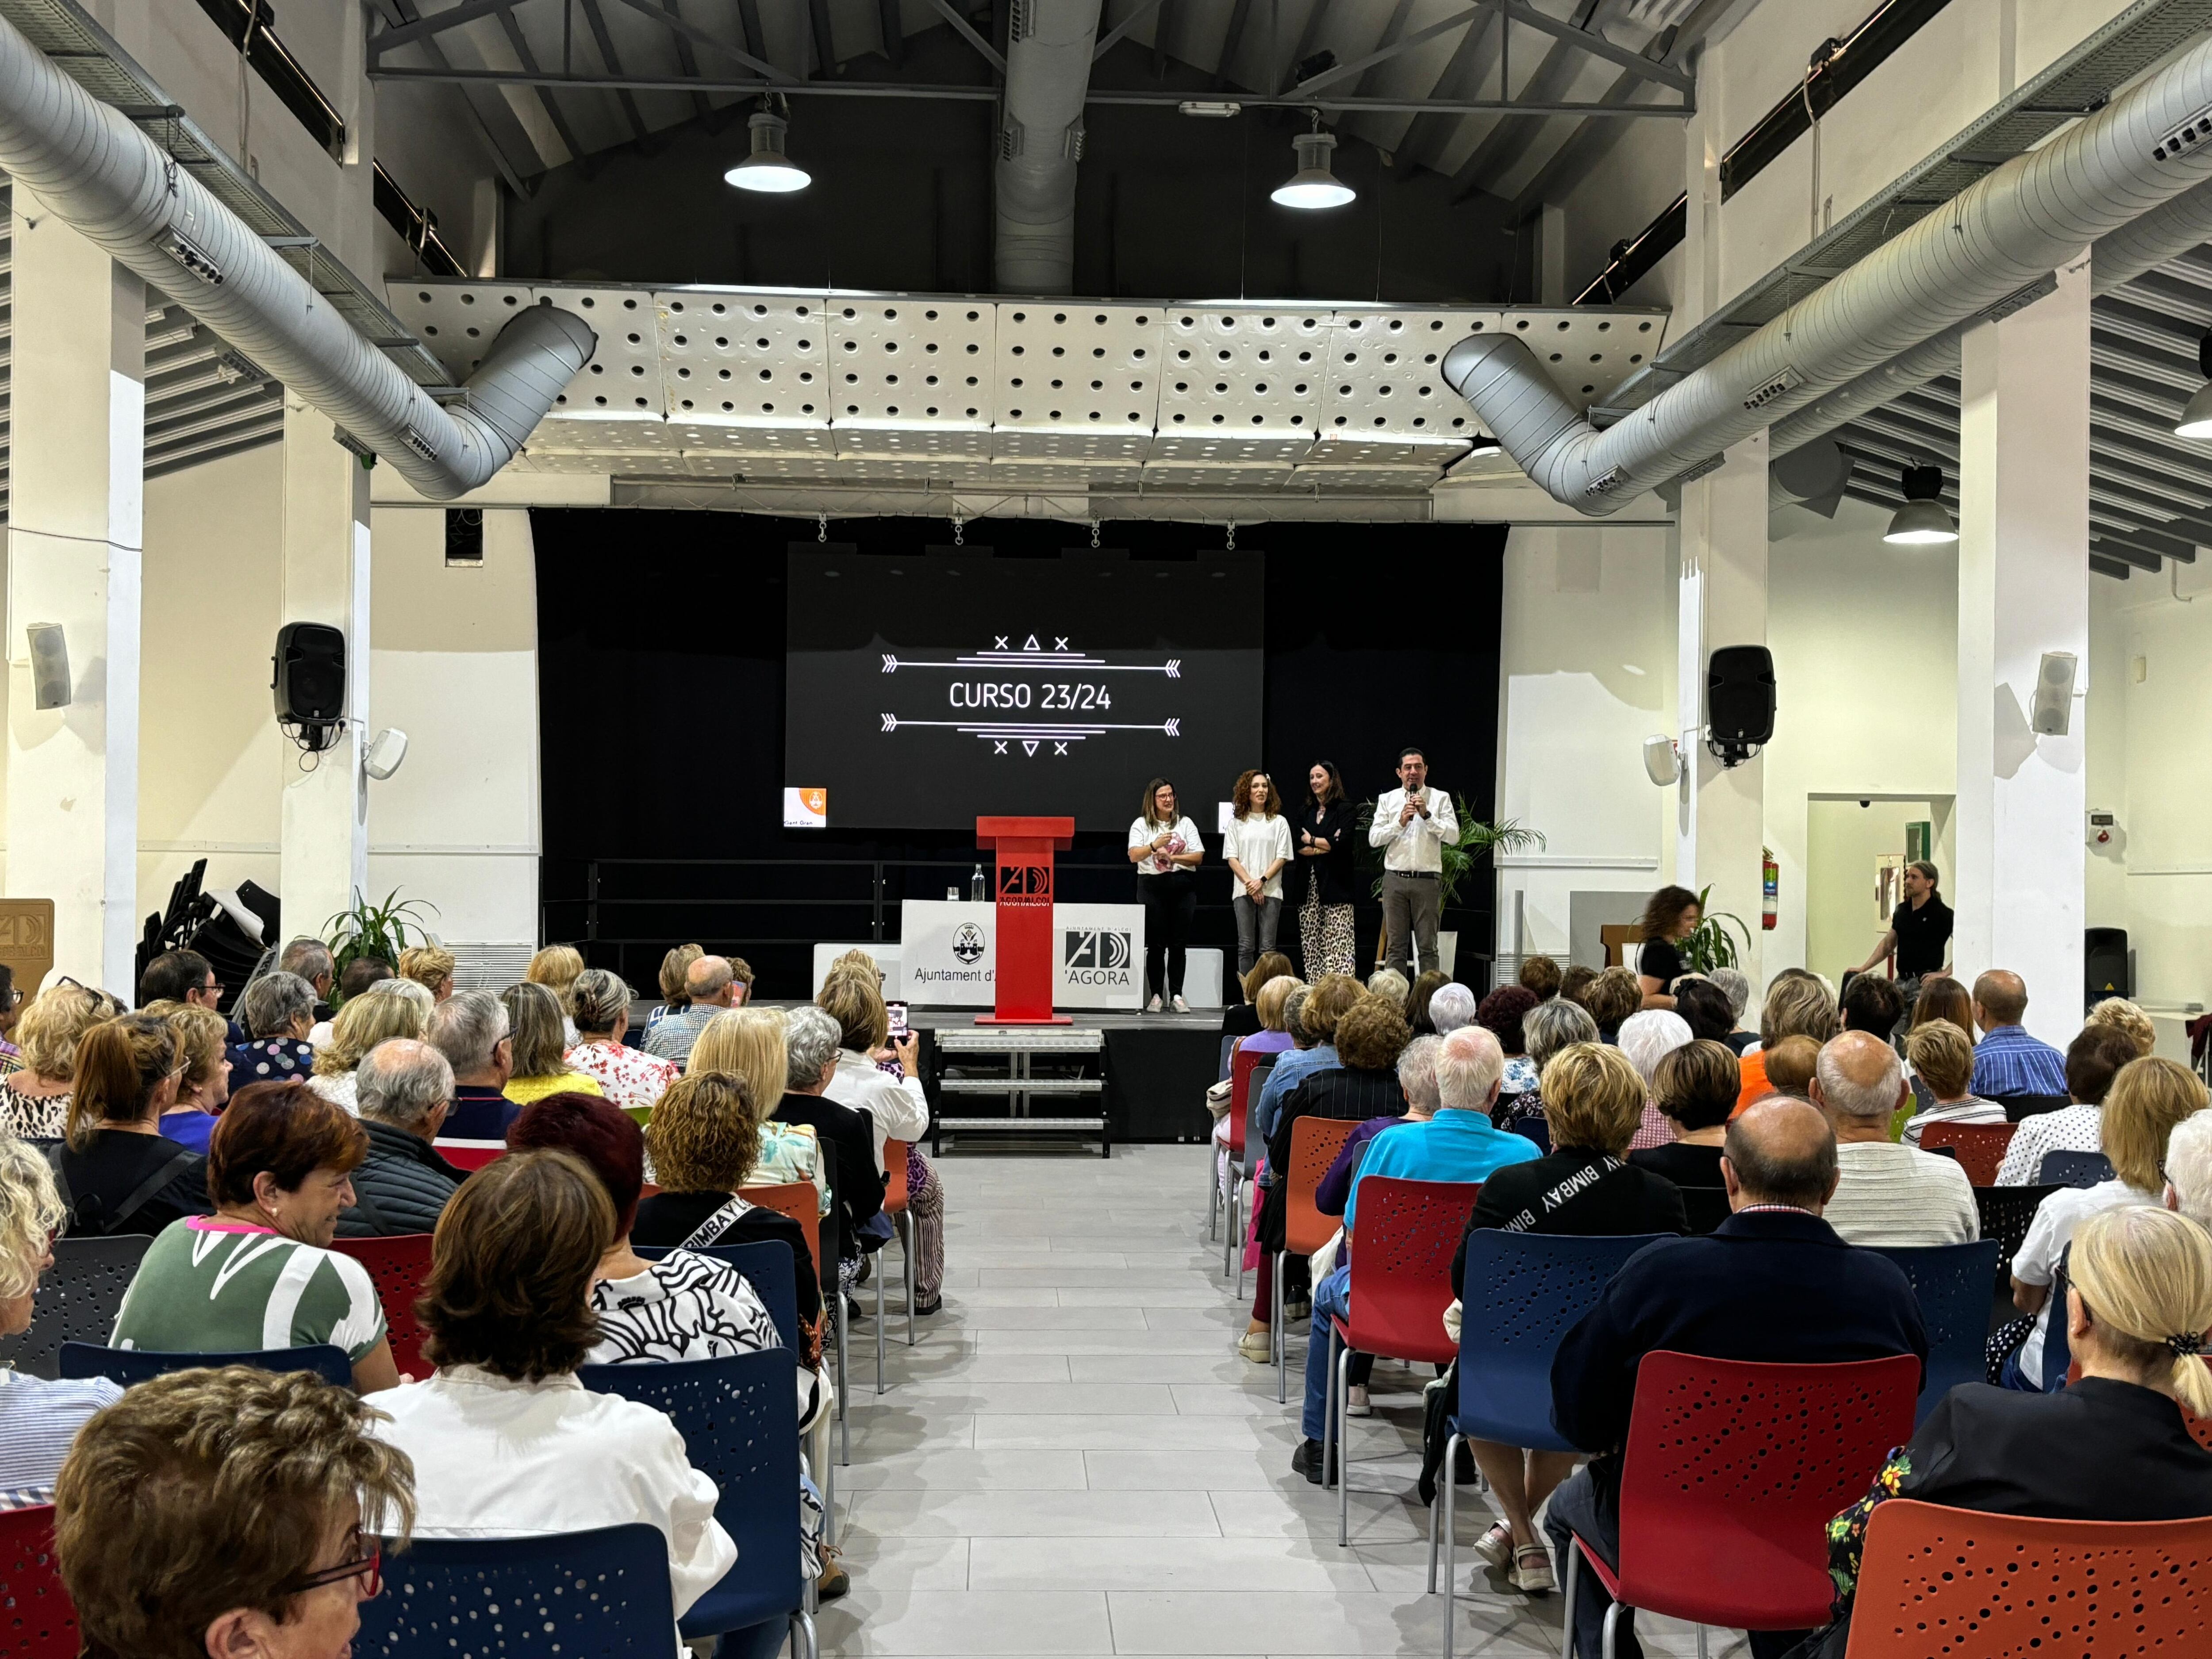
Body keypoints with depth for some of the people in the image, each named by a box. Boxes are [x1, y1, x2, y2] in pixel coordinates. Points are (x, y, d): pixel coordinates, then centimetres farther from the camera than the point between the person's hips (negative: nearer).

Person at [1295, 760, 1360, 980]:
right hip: (1309, 885, 5)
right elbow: (1297, 847, 6)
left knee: (1339, 944, -10)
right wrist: (1326, 846, -7)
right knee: (1310, 944, 1)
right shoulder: (1305, 813, 17)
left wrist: (1311, 841, -1)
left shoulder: (1344, 809, 1)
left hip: (1336, 885, -5)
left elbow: (1344, 843, -12)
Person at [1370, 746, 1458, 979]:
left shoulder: (1441, 798, 6)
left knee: (1428, 947, 0)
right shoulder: (1387, 800, 10)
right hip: (1395, 879, 2)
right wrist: (1400, 823, -11)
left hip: (1428, 880, -1)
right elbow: (1373, 839, 2)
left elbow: (1454, 836, -5)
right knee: (1395, 946, 4)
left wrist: (1427, 815, -13)